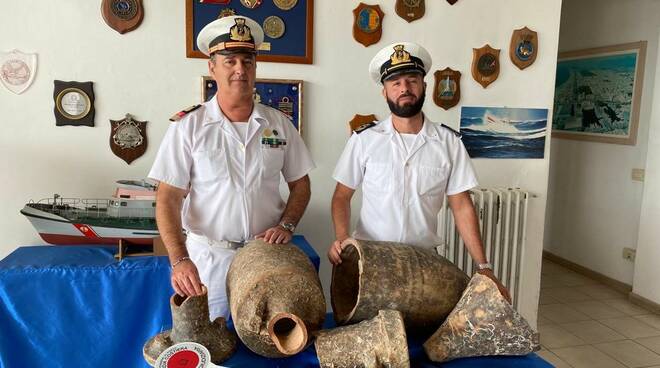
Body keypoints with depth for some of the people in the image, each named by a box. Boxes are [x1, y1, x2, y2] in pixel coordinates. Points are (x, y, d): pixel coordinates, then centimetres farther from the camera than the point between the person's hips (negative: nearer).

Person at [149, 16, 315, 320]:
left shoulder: (279, 124, 2)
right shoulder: (188, 126, -6)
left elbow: (300, 184, 9)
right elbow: (168, 199, -8)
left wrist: (286, 225, -8)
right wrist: (180, 259, -20)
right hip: (208, 259, -2)